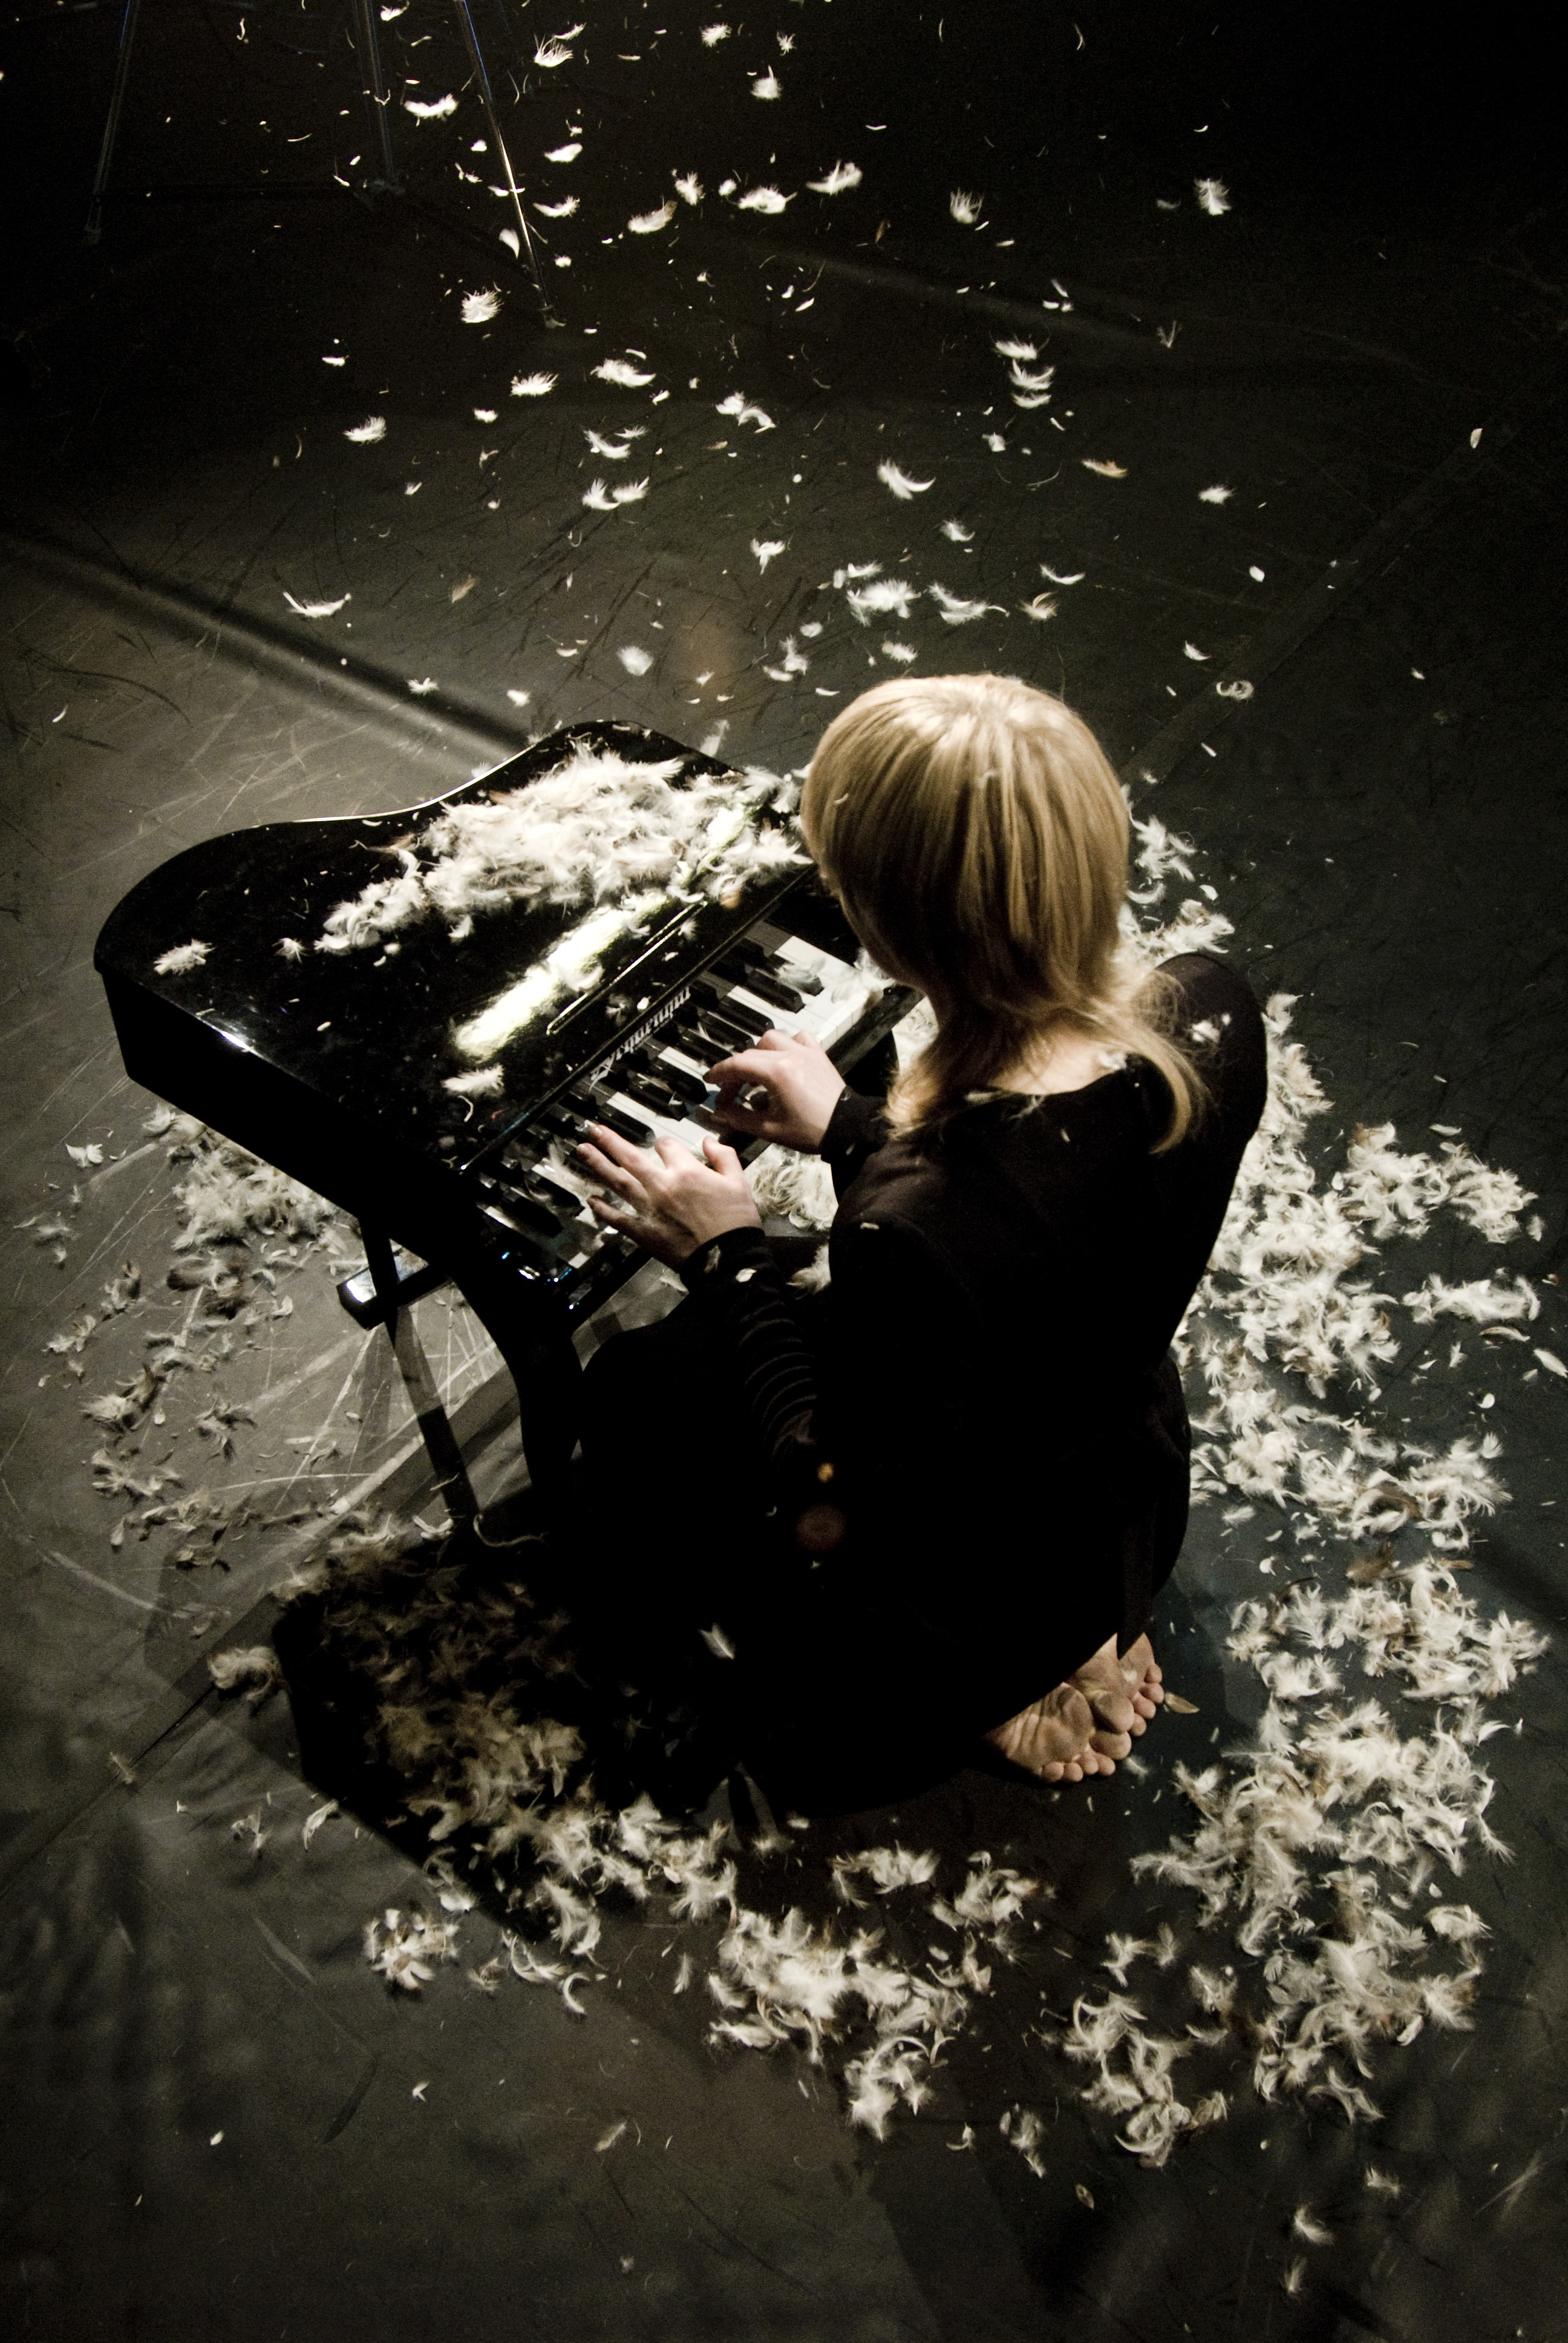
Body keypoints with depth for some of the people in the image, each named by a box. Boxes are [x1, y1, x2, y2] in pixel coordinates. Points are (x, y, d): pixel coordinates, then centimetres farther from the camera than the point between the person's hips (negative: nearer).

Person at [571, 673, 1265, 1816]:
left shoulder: (911, 1238, -43)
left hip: (982, 1610, -6)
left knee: (631, 1391, 18)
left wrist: (726, 1253, -15)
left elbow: (832, 1516, -24)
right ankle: (1080, 1635, 24)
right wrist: (854, 1130, 2)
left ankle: (988, 1701, 16)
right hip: (1138, 1512, 7)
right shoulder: (1213, 1012, -22)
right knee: (709, 1346, 26)